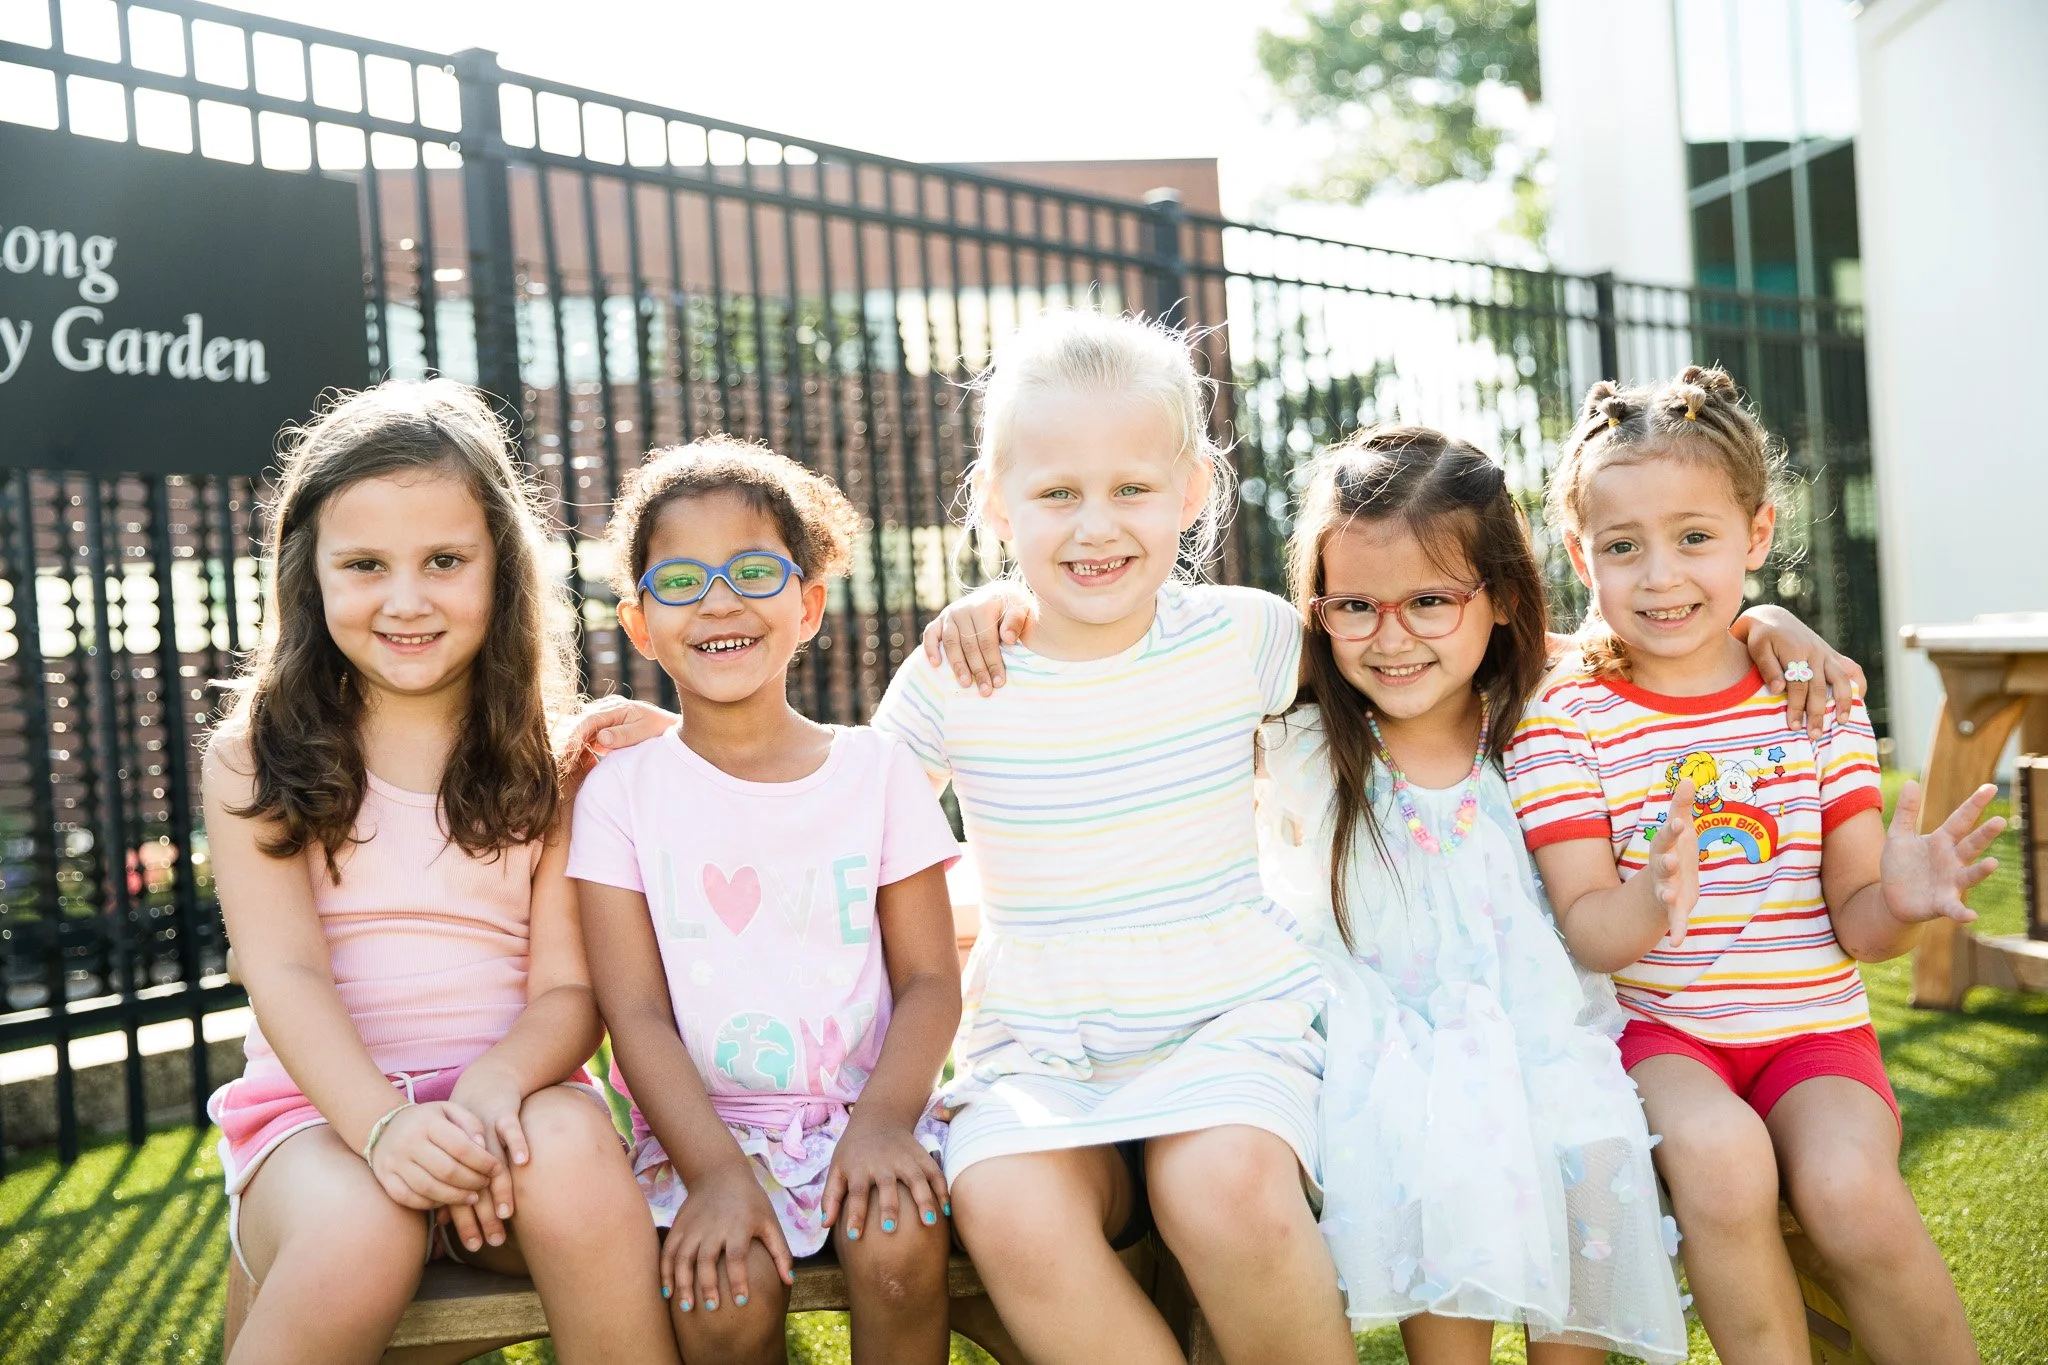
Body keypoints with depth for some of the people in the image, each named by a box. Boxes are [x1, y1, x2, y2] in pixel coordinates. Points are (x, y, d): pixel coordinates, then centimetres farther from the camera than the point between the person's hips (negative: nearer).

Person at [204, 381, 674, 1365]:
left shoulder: (550, 760, 7)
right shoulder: (258, 754, 3)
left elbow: (571, 986, 0)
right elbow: (285, 971, -8)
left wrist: (498, 1082, -23)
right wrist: (385, 1123, -26)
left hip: (509, 1095, 1)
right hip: (324, 1107, -1)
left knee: (571, 1147, -32)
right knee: (361, 1228, -33)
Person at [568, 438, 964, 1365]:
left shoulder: (877, 769, 5)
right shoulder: (622, 791, 2)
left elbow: (929, 978, 2)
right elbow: (635, 1010, -4)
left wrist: (885, 1117, -16)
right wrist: (713, 1169, -17)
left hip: (864, 1106, 1)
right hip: (703, 1122, -1)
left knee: (899, 1248, -26)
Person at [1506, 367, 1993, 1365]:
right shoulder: (1561, 718, -4)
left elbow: (1854, 925, 3)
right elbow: (1584, 930, -10)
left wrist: (1899, 900, -20)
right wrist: (1650, 905, -32)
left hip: (1812, 1026, 2)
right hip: (1653, 1030, -1)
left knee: (1849, 1187, -27)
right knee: (1717, 1152, -31)